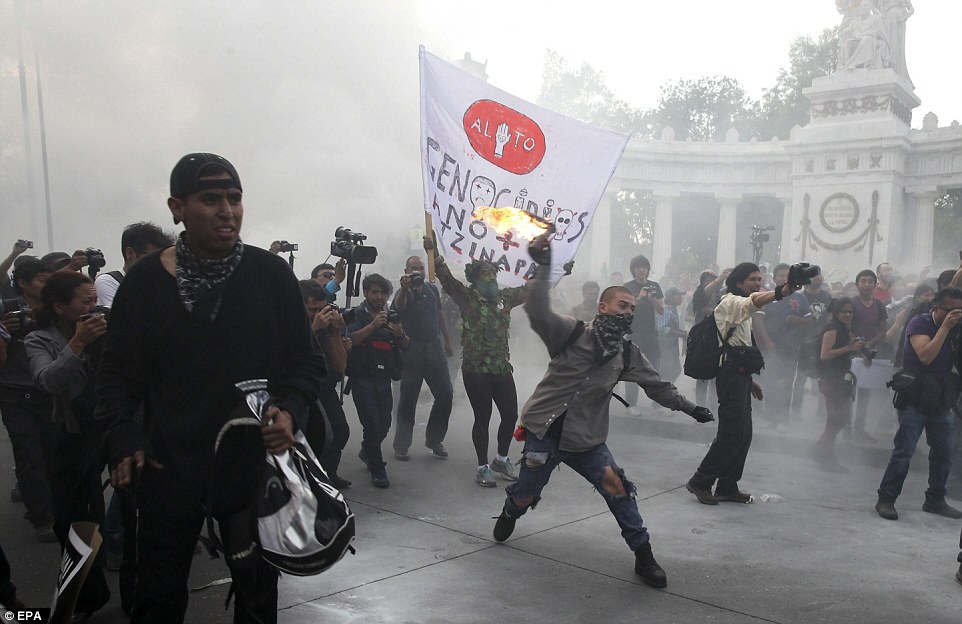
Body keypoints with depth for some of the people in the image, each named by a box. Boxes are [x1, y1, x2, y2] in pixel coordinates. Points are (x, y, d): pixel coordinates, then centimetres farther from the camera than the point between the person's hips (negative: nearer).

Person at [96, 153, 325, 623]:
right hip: (167, 463, 0)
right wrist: (124, 439, -10)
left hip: (257, 460, 0)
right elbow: (117, 373, 4)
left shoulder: (271, 274, -3)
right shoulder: (144, 281, -2)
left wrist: (291, 410, -17)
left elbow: (306, 361, 1)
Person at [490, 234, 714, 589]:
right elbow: (537, 312, -28)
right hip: (544, 431, -2)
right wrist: (544, 267, -34)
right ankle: (509, 514, 50)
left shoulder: (627, 355, 2)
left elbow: (657, 385, 12)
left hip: (586, 438, 3)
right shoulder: (572, 333, -12)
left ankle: (643, 555, 3)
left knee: (616, 486, -14)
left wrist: (689, 408, 9)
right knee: (525, 496, 11)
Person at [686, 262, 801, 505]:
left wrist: (749, 379, 22)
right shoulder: (731, 302, -8)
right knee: (731, 433, -11)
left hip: (740, 374, 10)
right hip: (731, 373, -10)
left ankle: (727, 487, 16)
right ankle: (700, 482, -2)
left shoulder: (740, 307, 24)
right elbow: (754, 302, -33)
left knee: (743, 434, 9)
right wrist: (782, 292, -51)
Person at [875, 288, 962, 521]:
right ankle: (886, 499, 0)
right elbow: (926, 356, -22)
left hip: (942, 400, 6)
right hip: (915, 398, -6)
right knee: (904, 451, -7)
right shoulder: (920, 323, -9)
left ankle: (935, 500, 23)